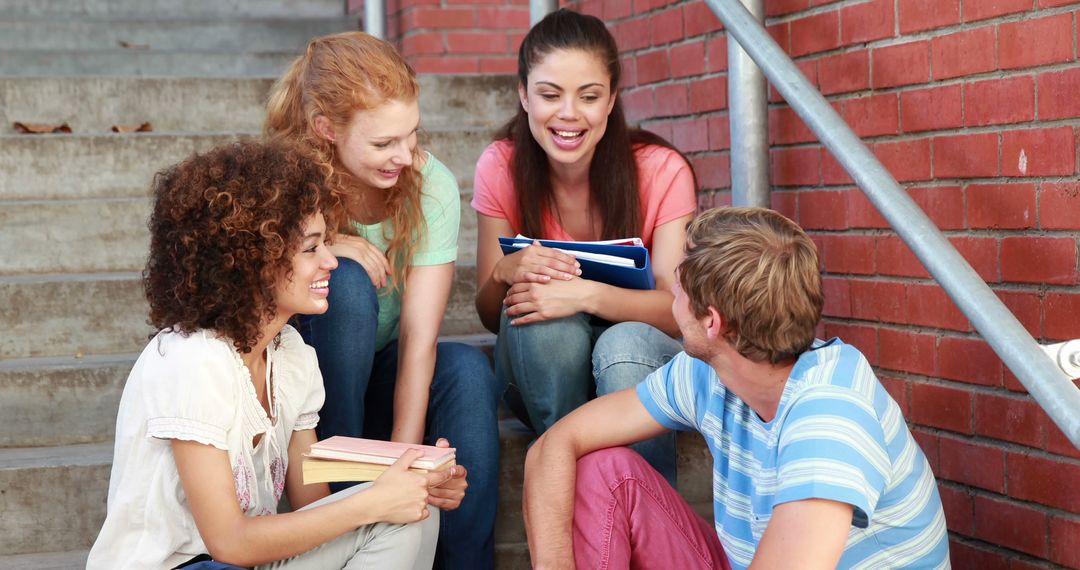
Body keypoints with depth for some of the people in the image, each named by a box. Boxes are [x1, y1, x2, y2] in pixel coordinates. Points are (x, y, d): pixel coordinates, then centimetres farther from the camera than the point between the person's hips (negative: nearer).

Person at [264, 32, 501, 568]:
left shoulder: (431, 183, -15)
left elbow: (419, 338, -20)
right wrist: (321, 247, -32)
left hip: (382, 375, 2)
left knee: (468, 370, -30)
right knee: (348, 280, -31)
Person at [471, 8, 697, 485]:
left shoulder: (660, 170, -13)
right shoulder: (501, 168, -8)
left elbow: (677, 309, -21)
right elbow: (489, 316, -5)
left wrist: (586, 293, -40)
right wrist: (506, 274, -30)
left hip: (638, 352, -1)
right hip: (542, 365, 1)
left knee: (623, 344, -36)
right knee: (546, 321, -33)